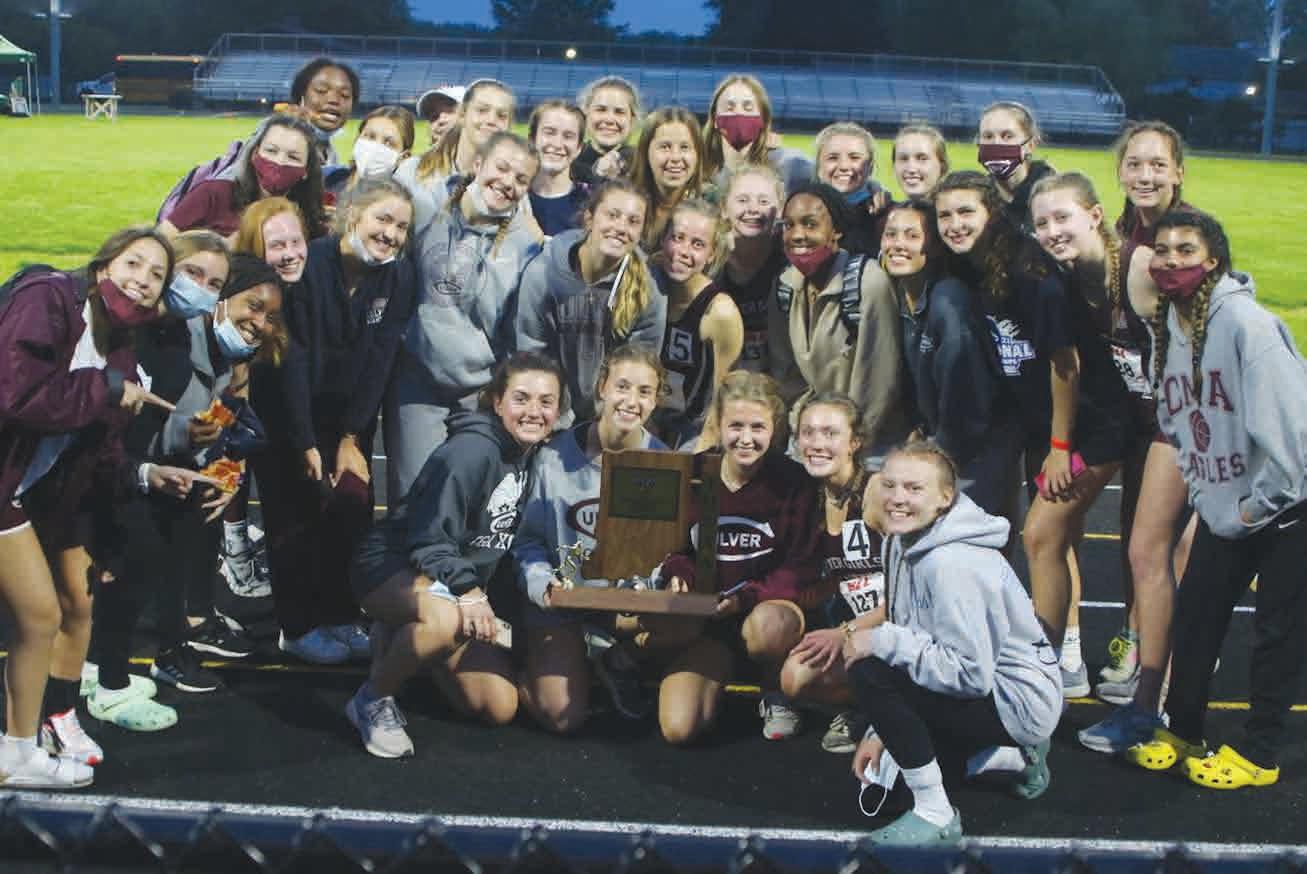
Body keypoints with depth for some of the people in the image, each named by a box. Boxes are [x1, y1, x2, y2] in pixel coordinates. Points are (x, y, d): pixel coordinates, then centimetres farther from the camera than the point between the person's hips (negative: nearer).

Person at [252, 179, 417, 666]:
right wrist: (305, 444, -18)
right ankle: (298, 627, 11)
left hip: (350, 415, 4)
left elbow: (379, 362, -8)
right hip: (285, 411, -3)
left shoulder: (399, 277, -7)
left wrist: (352, 437, -12)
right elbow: (292, 360, -18)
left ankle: (341, 618, 10)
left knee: (353, 506, -4)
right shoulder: (308, 264, -19)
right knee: (295, 519, -1)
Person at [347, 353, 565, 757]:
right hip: (394, 567, -8)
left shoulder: (535, 458, 2)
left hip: (467, 584, 9)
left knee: (500, 708, 6)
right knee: (447, 620, -43)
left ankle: (400, 640, 26)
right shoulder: (470, 451, -23)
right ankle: (372, 700, -14)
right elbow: (429, 537, -26)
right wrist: (468, 591, -38)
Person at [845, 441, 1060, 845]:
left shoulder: (951, 563, -26)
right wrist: (880, 732, 5)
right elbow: (911, 640, 9)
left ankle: (935, 815, -11)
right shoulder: (902, 543, 3)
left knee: (869, 671, -23)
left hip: (1021, 702, -10)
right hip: (984, 692, 10)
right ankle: (1017, 756, 20)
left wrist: (883, 641, -24)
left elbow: (971, 673, -28)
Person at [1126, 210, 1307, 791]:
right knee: (1193, 617, 10)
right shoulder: (1167, 330, 1)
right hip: (1223, 510, 7)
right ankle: (1183, 731, 27)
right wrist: (1204, 497, 7)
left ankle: (1259, 754, 17)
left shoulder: (1247, 324, -22)